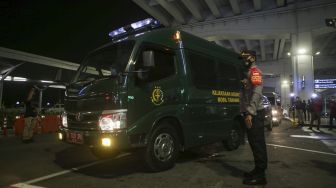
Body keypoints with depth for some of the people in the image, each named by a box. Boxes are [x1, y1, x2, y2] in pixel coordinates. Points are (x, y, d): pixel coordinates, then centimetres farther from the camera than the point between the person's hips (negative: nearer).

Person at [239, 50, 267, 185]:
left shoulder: (254, 71, -6)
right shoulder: (248, 73, 23)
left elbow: (257, 93, -19)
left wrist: (250, 113, -25)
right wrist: (246, 112, 14)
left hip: (254, 114, -9)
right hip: (250, 113, 9)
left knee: (257, 143, -6)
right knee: (255, 143, 13)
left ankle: (260, 175, 1)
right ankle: (259, 170, 23)